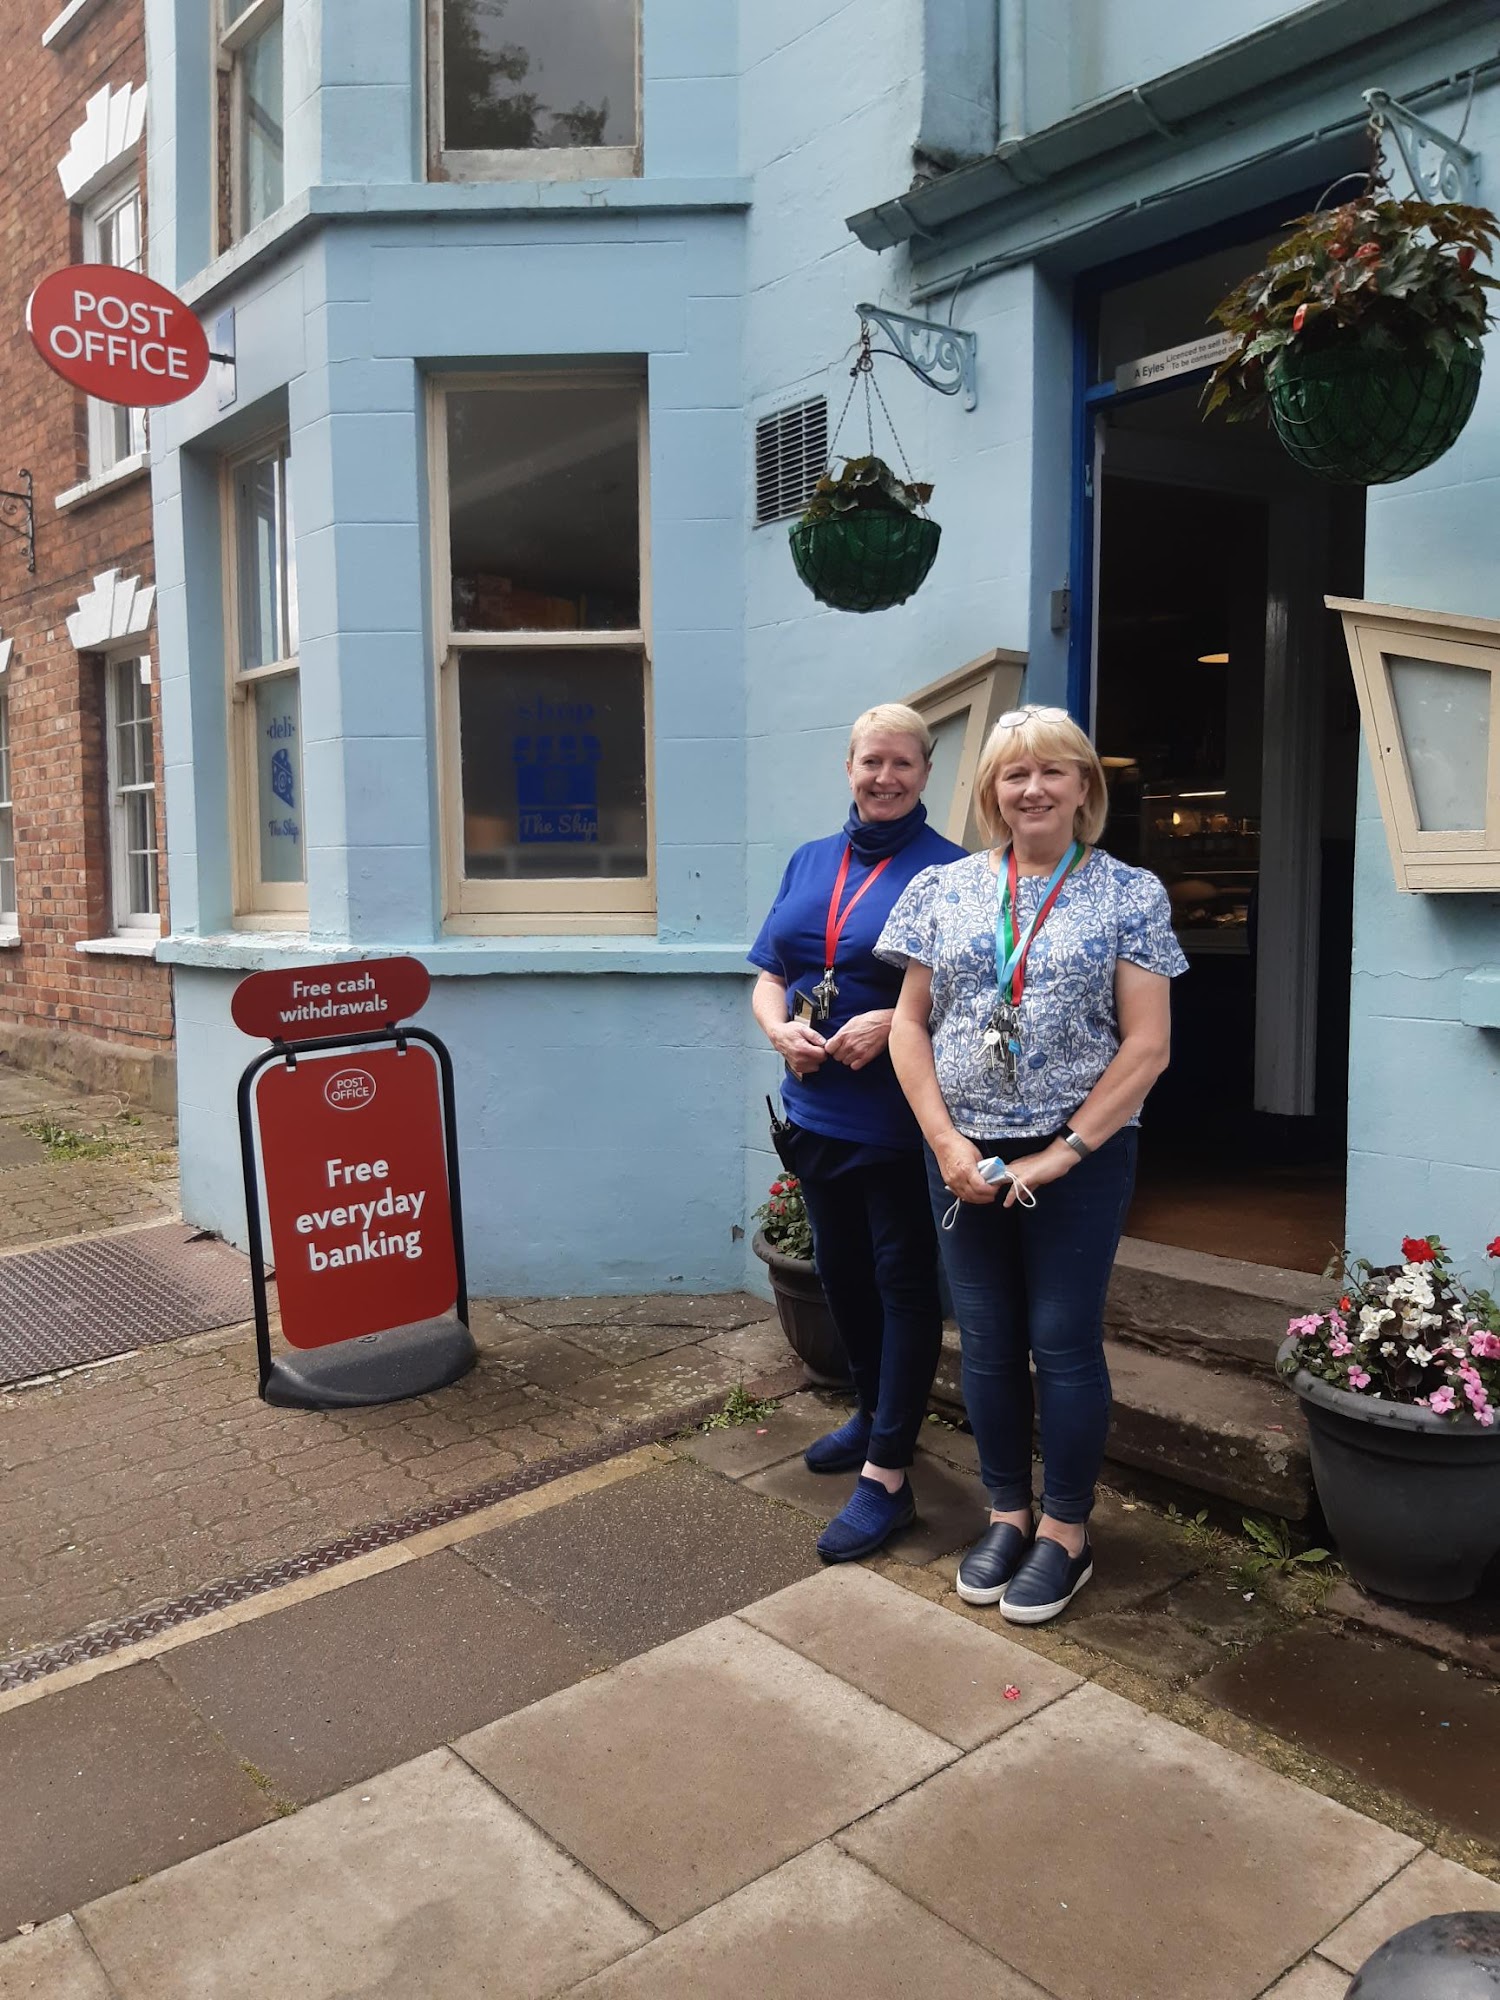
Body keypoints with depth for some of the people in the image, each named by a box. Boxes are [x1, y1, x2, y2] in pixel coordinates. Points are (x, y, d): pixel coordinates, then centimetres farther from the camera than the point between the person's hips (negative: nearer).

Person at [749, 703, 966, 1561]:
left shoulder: (948, 870, -7)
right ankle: (875, 1415, 41)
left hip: (902, 1121, -6)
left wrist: (891, 1023, -23)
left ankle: (887, 1475, 12)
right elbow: (769, 978, 12)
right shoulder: (810, 862, 12)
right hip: (819, 1110, 7)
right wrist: (782, 1030, -7)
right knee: (842, 1271, 19)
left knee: (904, 1283, 4)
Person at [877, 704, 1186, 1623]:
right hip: (965, 1156, 3)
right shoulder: (944, 889, 4)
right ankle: (1008, 1512, 31)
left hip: (1082, 1158, -2)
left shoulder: (1131, 895, -3)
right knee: (987, 1341, 12)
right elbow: (910, 1024, 3)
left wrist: (1063, 1151, -13)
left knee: (1064, 1343, 5)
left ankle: (1067, 1531, 24)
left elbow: (1147, 1044, -7)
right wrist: (949, 1144, -6)